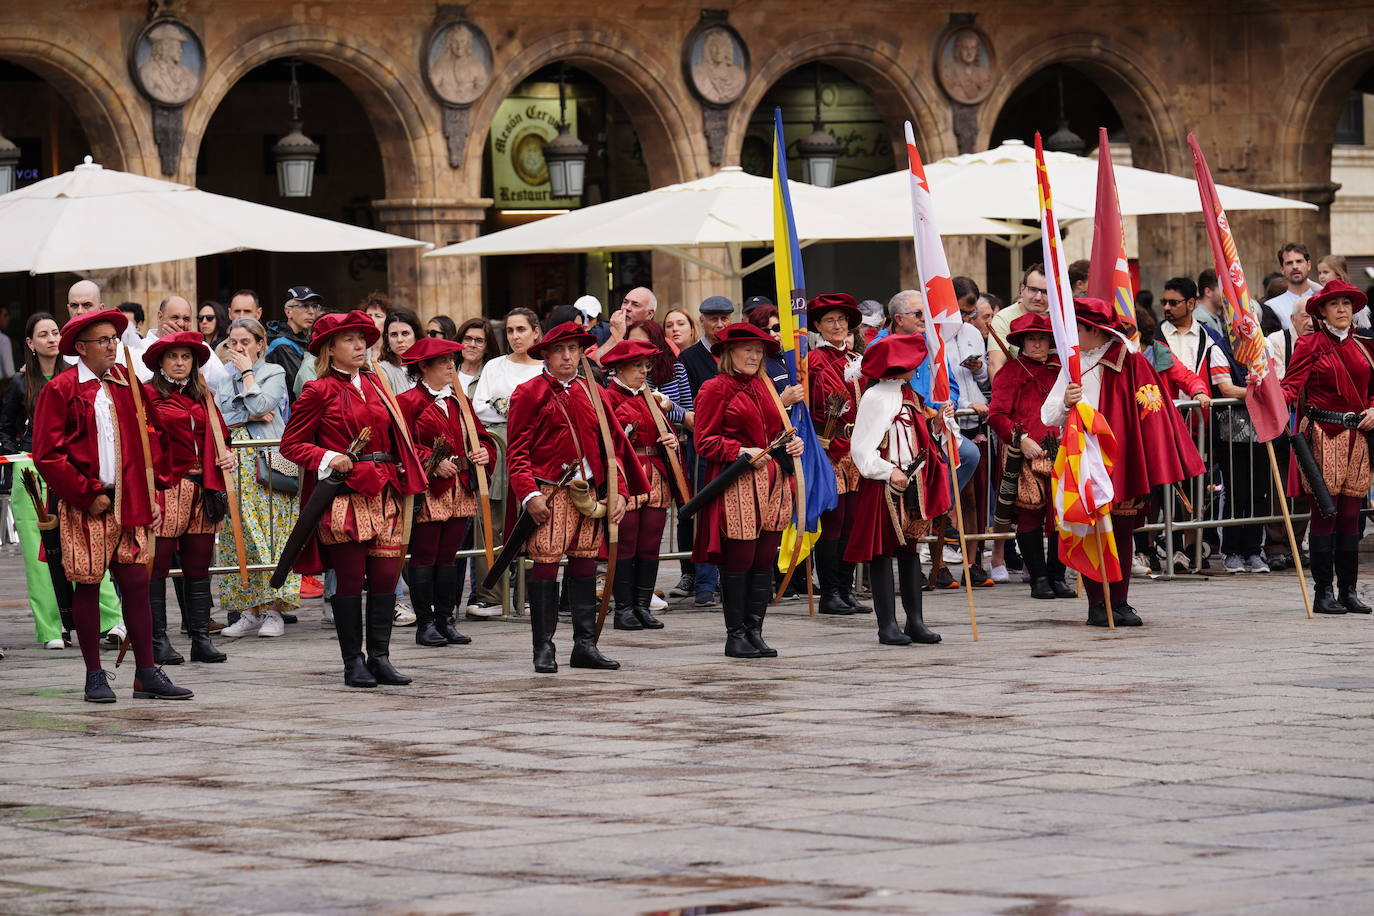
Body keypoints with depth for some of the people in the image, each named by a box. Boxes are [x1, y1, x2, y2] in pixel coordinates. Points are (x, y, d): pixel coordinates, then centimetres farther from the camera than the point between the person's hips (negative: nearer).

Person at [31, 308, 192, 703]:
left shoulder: (128, 385, 12)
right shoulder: (60, 390, -4)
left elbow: (148, 441, 17)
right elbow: (48, 454, -9)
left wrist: (150, 493, 8)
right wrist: (87, 495, -12)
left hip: (128, 503, 4)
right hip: (83, 506, -4)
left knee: (136, 582, 1)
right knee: (87, 585, 0)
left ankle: (147, 673, 6)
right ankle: (95, 677, 7)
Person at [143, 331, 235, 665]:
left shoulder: (202, 398, 18)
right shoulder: (150, 397, -2)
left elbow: (216, 439, 26)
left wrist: (226, 458, 7)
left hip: (202, 491, 6)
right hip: (164, 490, -6)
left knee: (198, 566, 6)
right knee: (157, 565, -4)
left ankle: (201, 638, 9)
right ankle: (158, 640, 1)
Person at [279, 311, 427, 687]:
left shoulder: (374, 384, 16)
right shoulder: (319, 391, -2)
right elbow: (291, 444, -2)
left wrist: (404, 480, 15)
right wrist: (329, 459, -16)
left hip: (383, 495, 6)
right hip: (344, 496, -6)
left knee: (386, 576, 1)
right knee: (350, 579, -3)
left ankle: (379, 657, 9)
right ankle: (353, 663, 4)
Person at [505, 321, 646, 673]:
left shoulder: (590, 392, 13)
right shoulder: (529, 393, -2)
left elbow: (613, 443, 15)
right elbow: (517, 450, -6)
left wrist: (618, 491, 5)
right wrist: (529, 494, -16)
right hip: (547, 494, -5)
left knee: (585, 564, 8)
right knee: (545, 564, -7)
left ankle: (585, 645, 15)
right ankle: (543, 649, -2)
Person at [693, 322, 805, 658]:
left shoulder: (763, 387, 18)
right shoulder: (714, 390, -4)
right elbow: (704, 442, -7)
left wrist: (792, 443, 8)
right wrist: (741, 452, -18)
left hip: (772, 484, 7)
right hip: (736, 484, -7)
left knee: (765, 560, 5)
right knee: (738, 560, -6)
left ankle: (754, 632, 10)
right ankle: (735, 636, 1)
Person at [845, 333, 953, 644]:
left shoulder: (908, 395, 14)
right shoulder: (875, 398, -12)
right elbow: (862, 449, -16)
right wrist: (889, 472, -20)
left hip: (912, 483, 8)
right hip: (884, 486, -8)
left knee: (910, 549, 10)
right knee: (882, 551, -2)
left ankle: (915, 621, 14)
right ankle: (887, 624, -1)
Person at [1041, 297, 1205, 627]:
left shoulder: (1130, 362, -1)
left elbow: (1150, 413, 1)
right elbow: (1048, 416, 1)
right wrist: (1065, 403, -21)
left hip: (1121, 461, -1)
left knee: (1122, 534, 3)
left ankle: (1119, 603, 10)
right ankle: (1097, 605, 2)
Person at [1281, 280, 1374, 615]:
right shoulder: (1310, 344, -1)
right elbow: (1292, 384, -10)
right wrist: (1279, 399, -31)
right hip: (1323, 435, -5)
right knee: (1325, 513, -6)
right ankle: (1323, 592, -2)